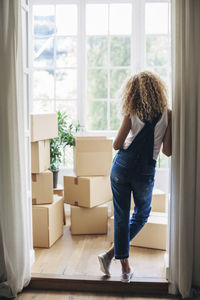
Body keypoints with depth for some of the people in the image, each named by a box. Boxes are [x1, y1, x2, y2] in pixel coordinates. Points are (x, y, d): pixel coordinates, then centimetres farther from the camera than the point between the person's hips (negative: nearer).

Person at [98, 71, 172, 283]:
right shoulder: (167, 114, -4)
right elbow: (167, 151, -5)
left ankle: (125, 267, 14)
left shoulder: (131, 114, -4)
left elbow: (117, 145, -4)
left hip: (122, 167, 0)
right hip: (145, 172, 0)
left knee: (121, 216, 9)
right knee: (142, 215, 21)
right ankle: (111, 253, 18)